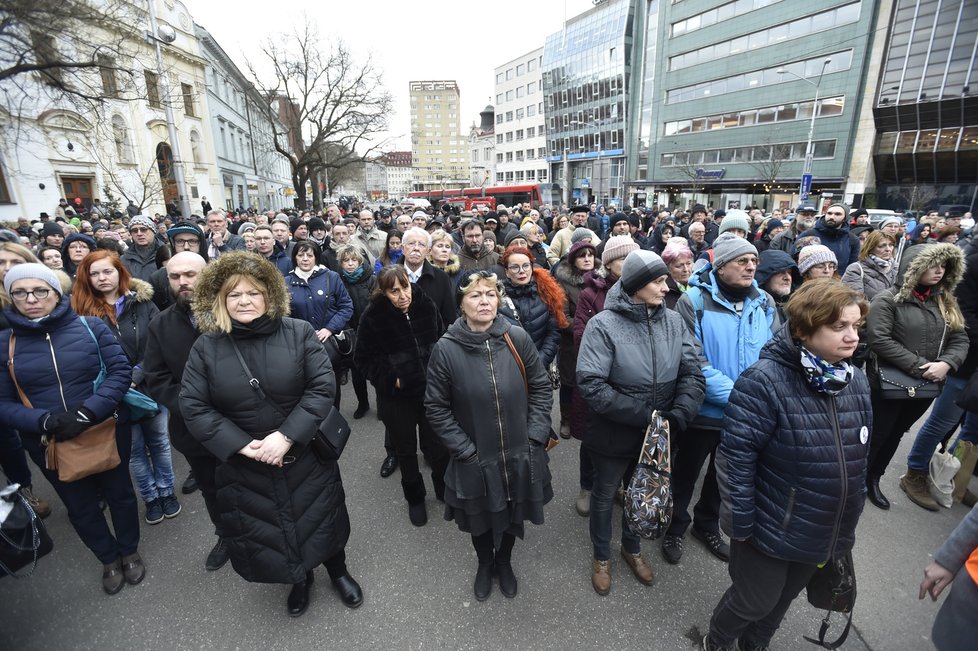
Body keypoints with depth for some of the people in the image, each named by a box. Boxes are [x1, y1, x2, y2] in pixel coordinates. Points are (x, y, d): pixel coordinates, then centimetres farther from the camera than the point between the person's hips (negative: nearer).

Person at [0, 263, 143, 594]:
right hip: (49, 443, 2)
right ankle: (109, 558, 44)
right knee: (81, 507, 20)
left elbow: (121, 370, -13)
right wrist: (46, 421, -23)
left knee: (119, 493, 17)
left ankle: (130, 551, 43)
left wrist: (88, 412, -25)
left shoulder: (91, 327, -10)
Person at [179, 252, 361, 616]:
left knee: (322, 518, 16)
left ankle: (338, 571, 47)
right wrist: (242, 445, -16)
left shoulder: (298, 333, -11)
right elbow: (193, 407, -7)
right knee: (265, 528, 18)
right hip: (244, 464, 2)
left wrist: (286, 436, -22)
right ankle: (300, 579, 49)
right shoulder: (206, 347, -6)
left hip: (306, 454, -1)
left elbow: (322, 387, -15)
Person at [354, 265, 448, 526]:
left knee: (439, 446, 11)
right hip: (397, 396, -1)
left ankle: (444, 490, 40)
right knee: (406, 450, 16)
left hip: (431, 391, 2)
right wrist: (390, 380, -15)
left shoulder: (427, 306, -7)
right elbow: (363, 358, -6)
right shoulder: (373, 316, -14)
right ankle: (414, 498, 40)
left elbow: (441, 342, 7)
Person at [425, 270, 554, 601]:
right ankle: (484, 564, 55)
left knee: (513, 516, 23)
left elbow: (542, 386, -2)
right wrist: (464, 449, -10)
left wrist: (534, 435, -7)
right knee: (481, 520, 22)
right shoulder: (446, 348, -16)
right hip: (475, 461, -1)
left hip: (520, 456, 1)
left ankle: (504, 562, 55)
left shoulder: (517, 338, -13)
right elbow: (436, 407, -8)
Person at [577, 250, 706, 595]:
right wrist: (642, 416, -25)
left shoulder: (673, 321, -8)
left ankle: (632, 548, 54)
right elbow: (590, 384, -26)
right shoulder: (604, 324, -21)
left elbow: (693, 373, -8)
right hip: (614, 434, -4)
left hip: (657, 435, 4)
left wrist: (677, 416, -21)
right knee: (604, 496, 19)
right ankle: (601, 557, 46)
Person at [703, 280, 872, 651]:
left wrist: (849, 522, 14)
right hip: (771, 529, -6)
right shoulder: (764, 381, -26)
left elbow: (858, 458, 9)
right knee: (754, 601, 14)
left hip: (825, 533, 7)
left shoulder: (856, 381, -2)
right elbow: (735, 457, -24)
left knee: (783, 599, 26)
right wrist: (739, 524, -19)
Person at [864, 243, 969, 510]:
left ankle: (873, 478, 34)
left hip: (925, 386, 6)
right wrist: (919, 366, -22)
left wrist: (945, 363, -15)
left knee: (894, 435, 18)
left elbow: (960, 339, 5)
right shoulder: (888, 299, -13)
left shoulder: (945, 302, 8)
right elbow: (879, 339, -21)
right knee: (877, 435, 6)